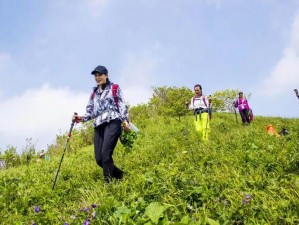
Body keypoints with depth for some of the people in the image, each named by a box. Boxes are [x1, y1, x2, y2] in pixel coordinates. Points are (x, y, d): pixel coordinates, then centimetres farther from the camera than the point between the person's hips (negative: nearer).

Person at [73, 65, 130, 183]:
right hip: (99, 126, 5)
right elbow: (90, 111, 19)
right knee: (99, 159, -4)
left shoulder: (114, 88, 12)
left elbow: (122, 105, 5)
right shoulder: (94, 93, 25)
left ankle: (108, 181, -17)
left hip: (112, 122, -5)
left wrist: (125, 120, -9)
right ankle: (119, 175, 17)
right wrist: (82, 118, -1)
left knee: (105, 154, -22)